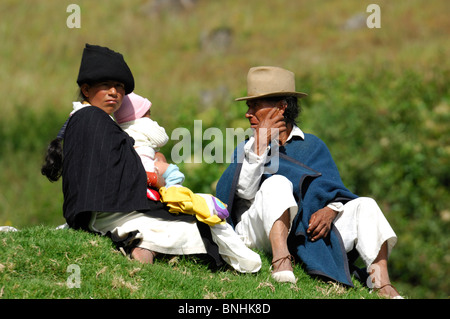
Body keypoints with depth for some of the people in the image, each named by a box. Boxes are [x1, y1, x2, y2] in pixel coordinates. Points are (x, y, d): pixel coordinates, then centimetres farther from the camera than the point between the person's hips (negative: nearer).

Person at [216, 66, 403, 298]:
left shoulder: (313, 146, 21)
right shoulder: (247, 148, 18)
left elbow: (335, 190, 8)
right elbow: (244, 191, -3)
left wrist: (331, 209, -16)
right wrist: (259, 145, -7)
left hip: (304, 232, 2)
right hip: (259, 233, -2)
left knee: (365, 206, -12)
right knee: (277, 183, -30)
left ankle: (382, 286, -30)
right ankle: (281, 262, -51)